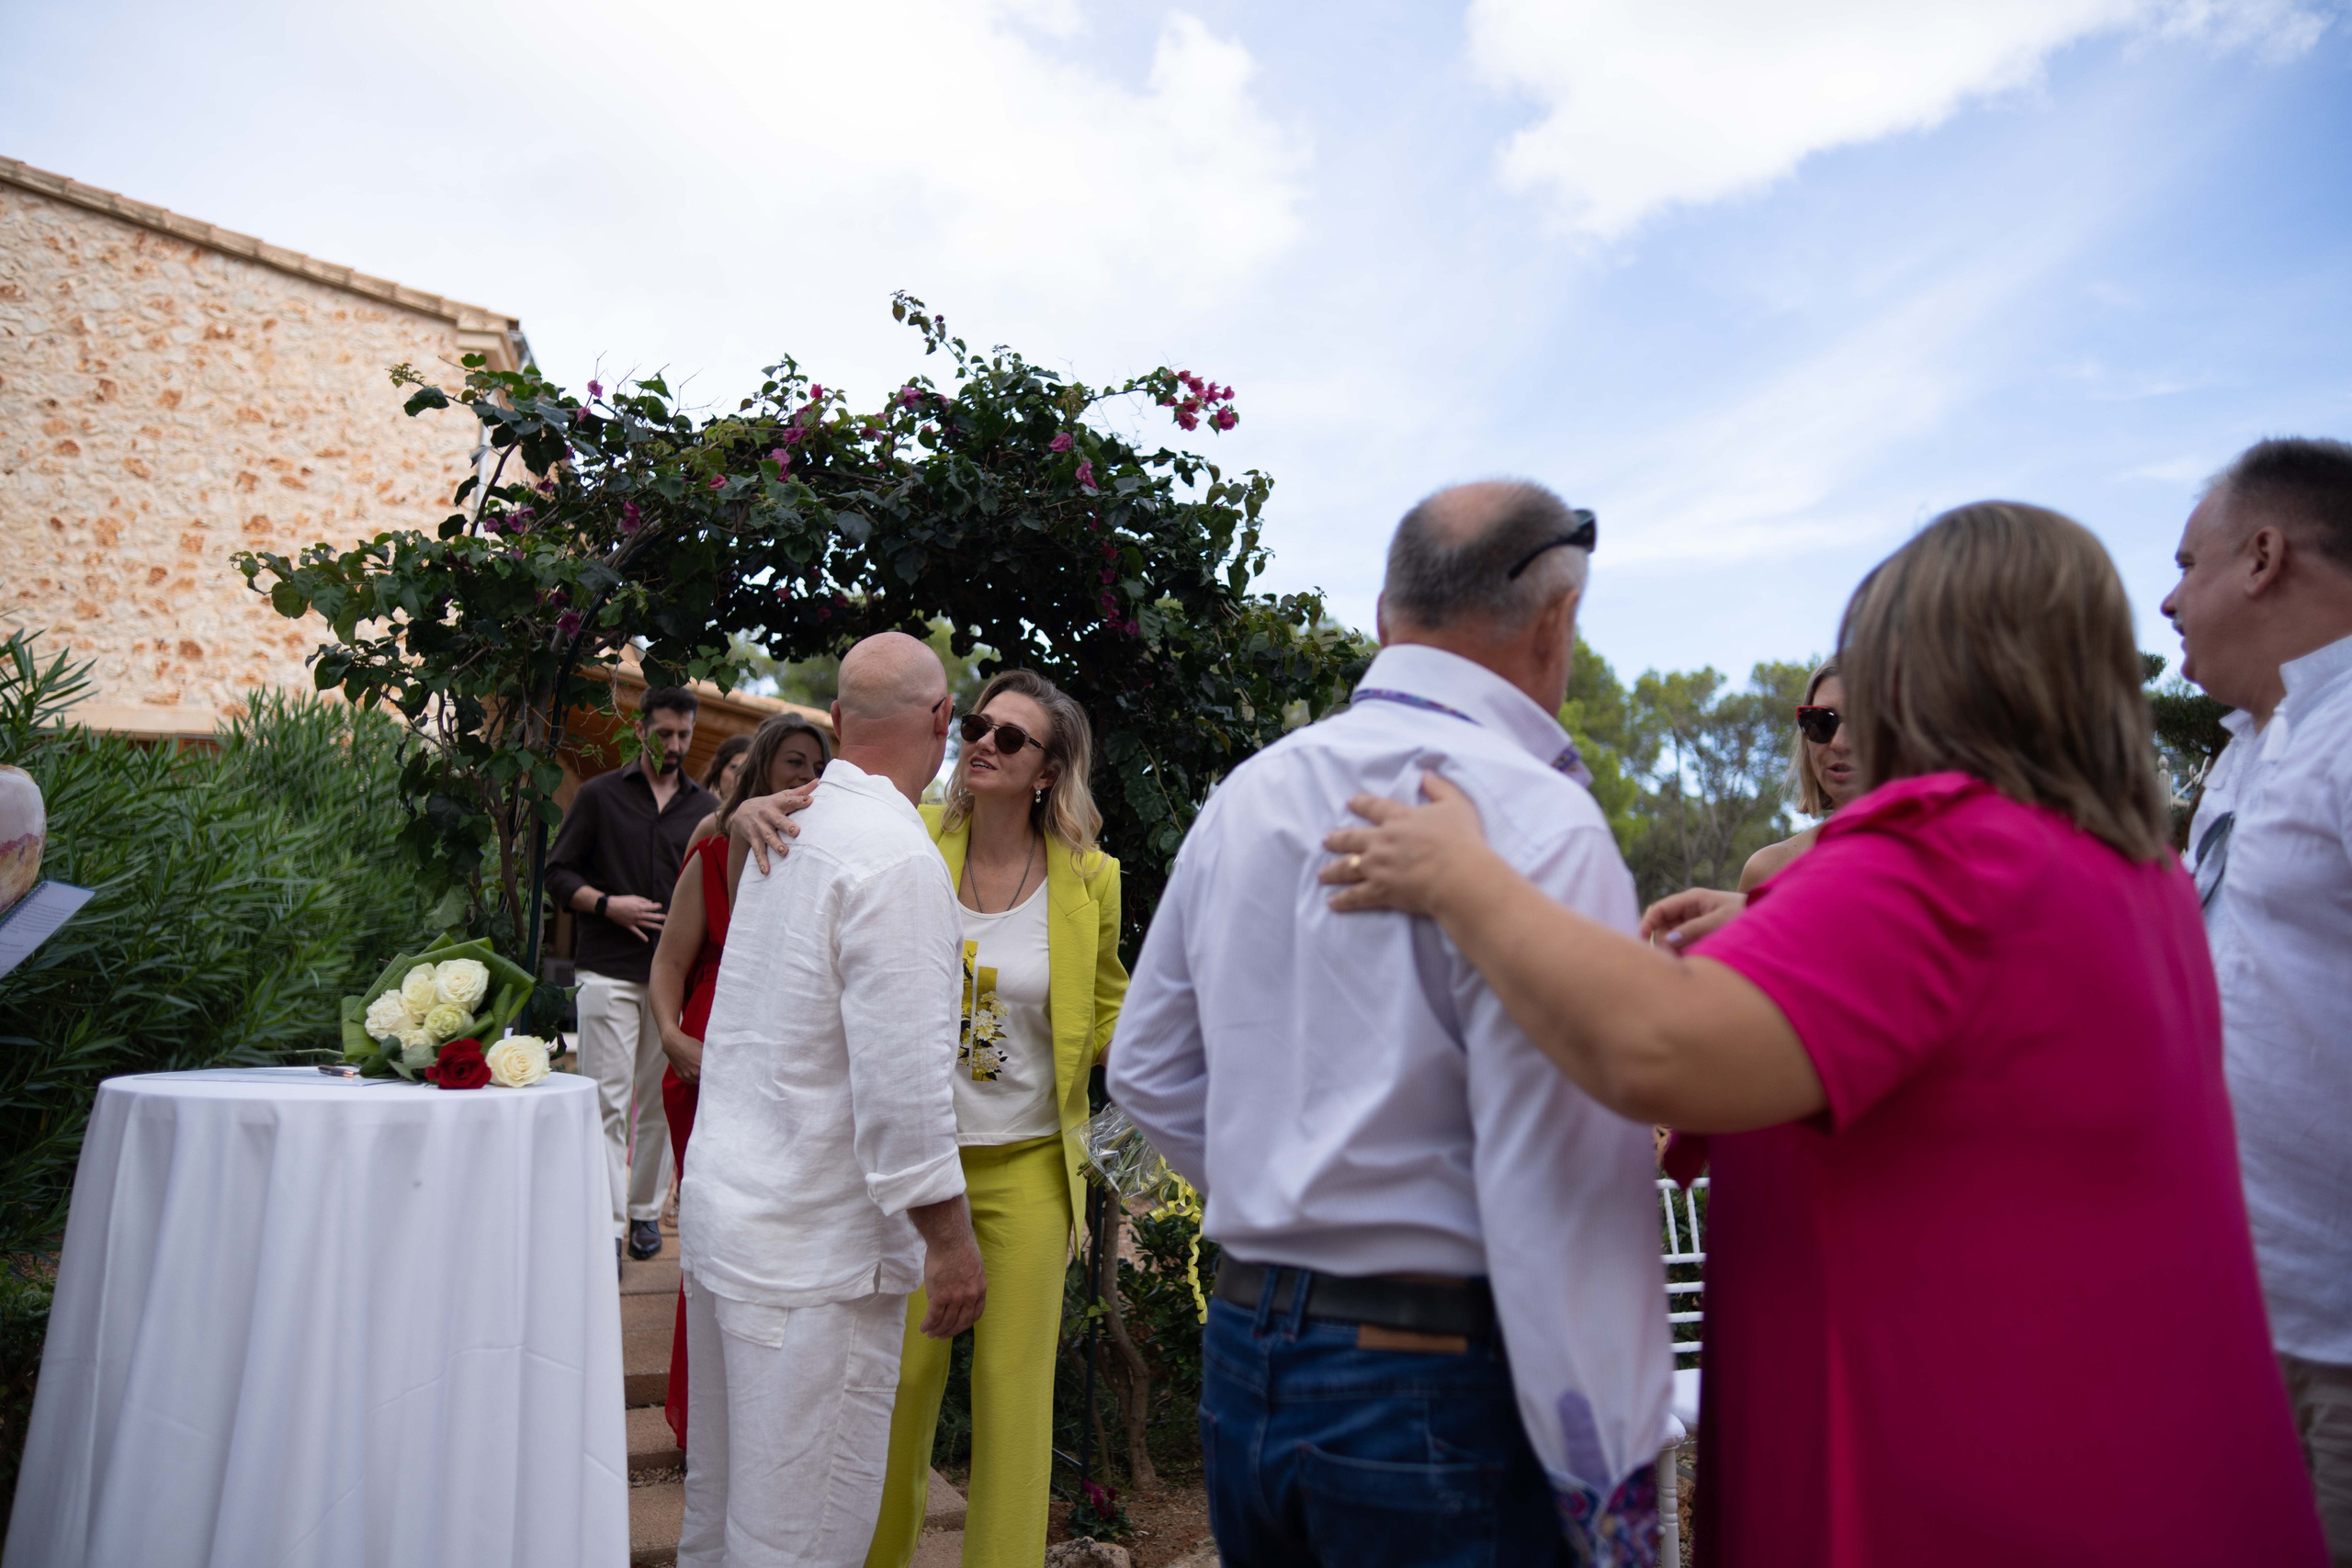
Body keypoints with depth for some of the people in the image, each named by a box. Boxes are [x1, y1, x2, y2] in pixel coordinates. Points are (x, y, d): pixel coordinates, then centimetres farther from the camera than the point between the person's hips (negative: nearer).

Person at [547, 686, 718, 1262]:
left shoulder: (704, 807, 12)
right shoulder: (599, 796, 6)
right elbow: (558, 872, 5)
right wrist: (607, 904, -10)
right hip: (610, 971, -2)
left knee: (661, 1101, 9)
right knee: (609, 1101, -5)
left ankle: (647, 1211, 21)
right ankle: (608, 1227, -3)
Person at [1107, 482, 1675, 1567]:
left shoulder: (1248, 795, 4)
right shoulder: (1537, 823, -17)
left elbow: (1149, 1068, 12)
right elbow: (1565, 1190, -21)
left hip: (1243, 1358, 7)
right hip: (1439, 1387, -6)